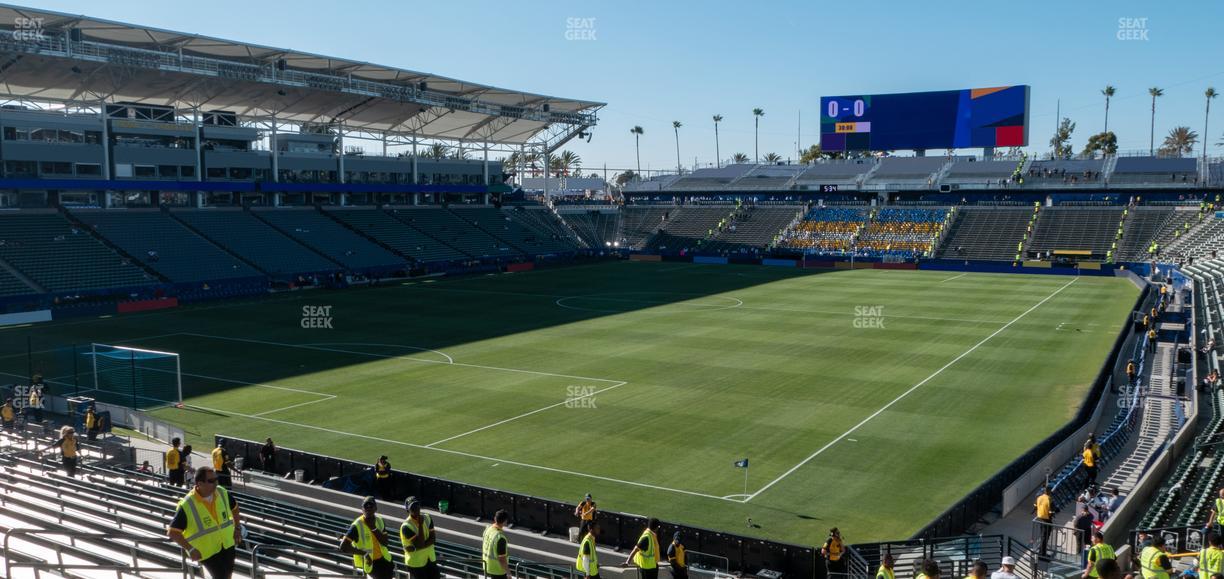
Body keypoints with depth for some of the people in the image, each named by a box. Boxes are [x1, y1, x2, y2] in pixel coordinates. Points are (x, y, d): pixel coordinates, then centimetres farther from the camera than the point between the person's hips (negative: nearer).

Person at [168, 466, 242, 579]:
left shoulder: (222, 493, -9)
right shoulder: (187, 505, -23)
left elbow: (234, 507, 13)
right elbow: (173, 532, -19)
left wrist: (237, 528, 7)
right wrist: (190, 549, -24)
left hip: (227, 545, 5)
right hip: (207, 551, -5)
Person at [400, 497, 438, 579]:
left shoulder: (427, 519, -3)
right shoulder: (406, 526, -22)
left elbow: (433, 538, -7)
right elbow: (420, 544, -27)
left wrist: (415, 548, -18)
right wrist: (420, 525, -30)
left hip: (430, 559, 6)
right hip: (416, 563, -5)